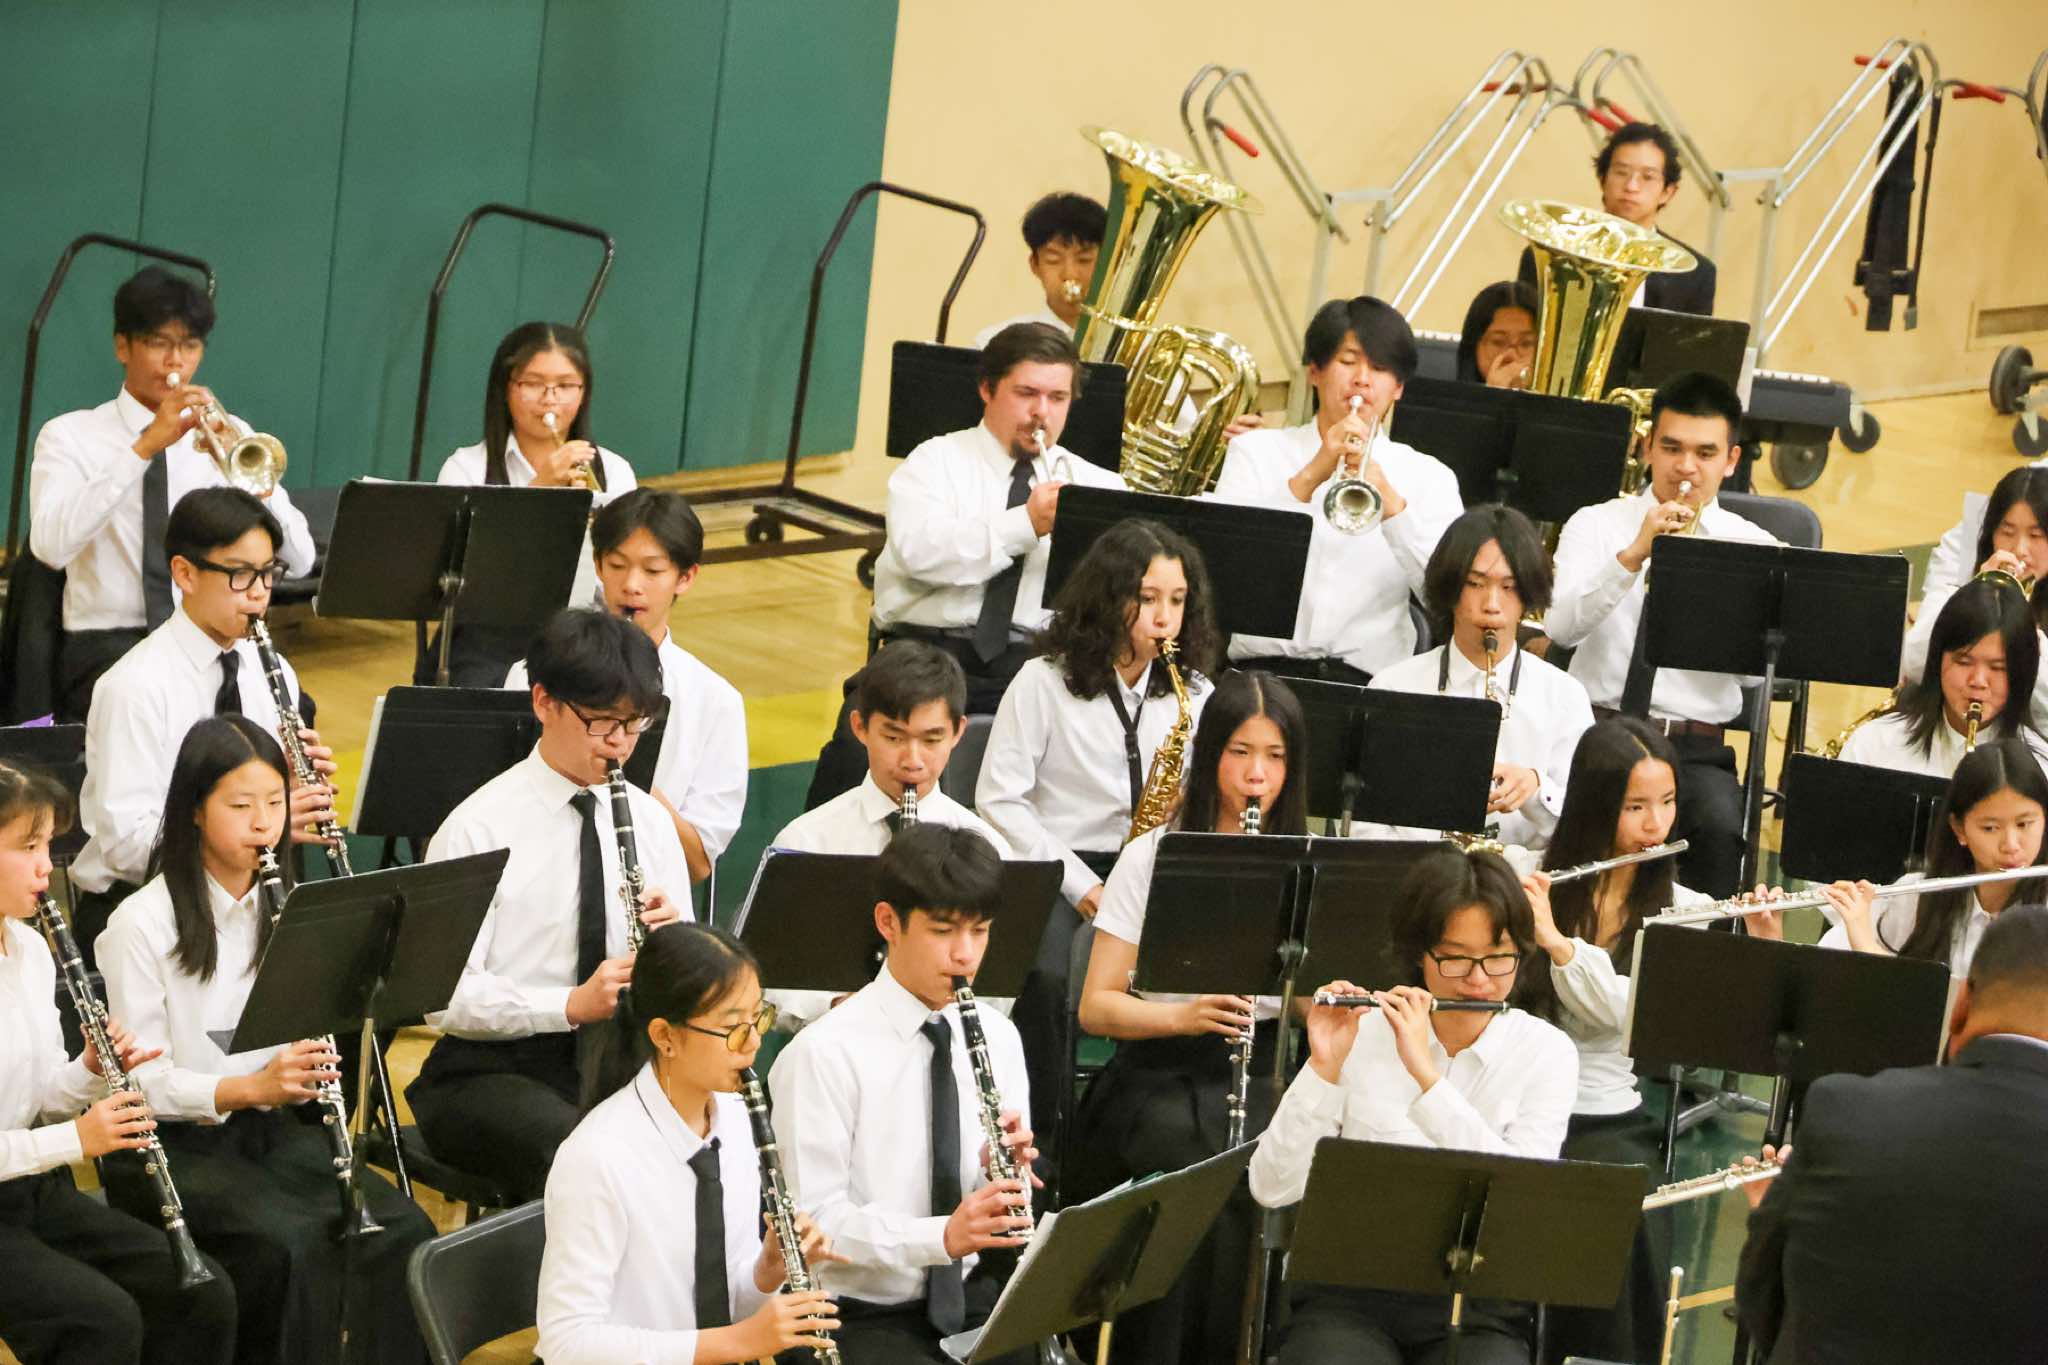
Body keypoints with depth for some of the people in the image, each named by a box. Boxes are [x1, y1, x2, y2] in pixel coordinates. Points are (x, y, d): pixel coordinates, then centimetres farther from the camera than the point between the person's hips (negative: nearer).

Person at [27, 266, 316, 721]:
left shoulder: (229, 436, 13)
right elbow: (50, 546, -16)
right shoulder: (70, 436, 5)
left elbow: (299, 560, 2)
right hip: (108, 646, -3)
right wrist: (144, 447, -21)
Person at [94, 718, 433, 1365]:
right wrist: (251, 1087, -26)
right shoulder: (142, 924, -9)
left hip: (275, 1128, 5)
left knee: (402, 1229, -19)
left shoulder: (285, 910, 9)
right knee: (293, 1243, -31)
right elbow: (144, 1081, -12)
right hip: (175, 1143, -5)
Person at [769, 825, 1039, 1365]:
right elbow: (813, 1216, -15)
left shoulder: (998, 1038, 7)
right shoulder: (826, 1053, -11)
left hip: (974, 1302, 5)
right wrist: (941, 1235, -29)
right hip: (863, 1317, -5)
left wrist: (1009, 1175, -13)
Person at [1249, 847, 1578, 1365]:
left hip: (1476, 1305, 0)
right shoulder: (1361, 1032, 2)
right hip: (1348, 1294, 0)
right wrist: (1324, 1068, -16)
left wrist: (1426, 1073, -20)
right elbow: (1272, 1188, -4)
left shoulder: (1546, 1053, 0)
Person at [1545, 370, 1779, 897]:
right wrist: (1633, 555, -20)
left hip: (1695, 748, 1)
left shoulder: (1753, 546, 11)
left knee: (1720, 826, -31)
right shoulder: (1596, 525, 10)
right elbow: (1561, 626, -9)